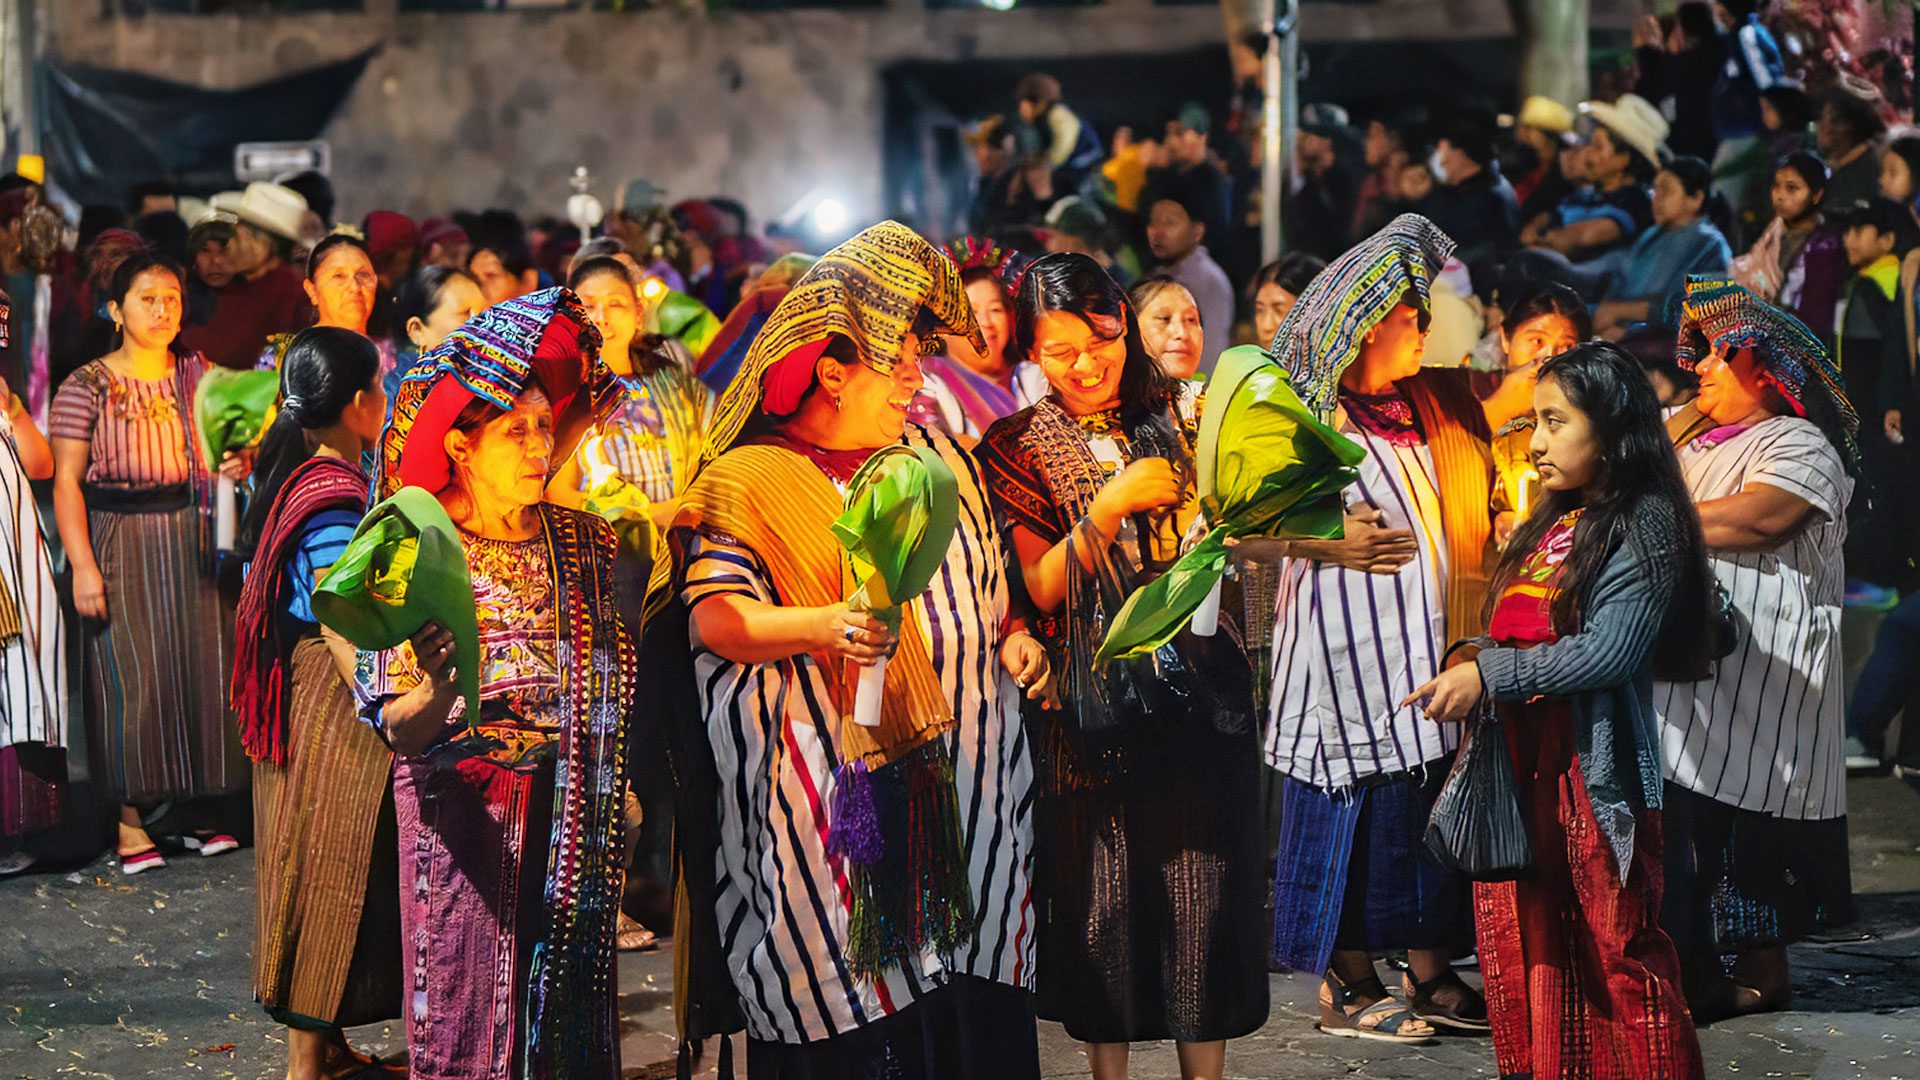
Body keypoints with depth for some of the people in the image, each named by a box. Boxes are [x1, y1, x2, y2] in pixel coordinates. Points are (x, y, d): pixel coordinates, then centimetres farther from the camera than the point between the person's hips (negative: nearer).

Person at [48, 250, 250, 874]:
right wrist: (82, 565, -15)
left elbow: (227, 450, 15)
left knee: (201, 665, 3)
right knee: (130, 676, -7)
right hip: (120, 542, -4)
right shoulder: (87, 387, -2)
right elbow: (66, 480, -6)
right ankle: (130, 820, -1)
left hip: (193, 540, 4)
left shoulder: (199, 376, 9)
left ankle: (197, 803, 14)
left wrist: (239, 464, -10)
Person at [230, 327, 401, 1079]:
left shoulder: (293, 476, 8)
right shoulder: (333, 497, -20)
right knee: (330, 873, -1)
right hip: (331, 709, -10)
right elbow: (342, 628, -24)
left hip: (303, 700, 10)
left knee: (321, 873, 16)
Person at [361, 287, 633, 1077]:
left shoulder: (579, 537, 4)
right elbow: (397, 731, -13)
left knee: (567, 999, 10)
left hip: (568, 806, 4)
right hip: (466, 808, -4)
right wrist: (433, 695, -35)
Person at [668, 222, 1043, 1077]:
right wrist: (820, 626, -29)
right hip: (837, 804, -5)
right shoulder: (749, 482, -2)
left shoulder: (934, 457, 16)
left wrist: (1013, 635, 8)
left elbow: (985, 579, 28)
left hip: (960, 779, 5)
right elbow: (711, 617, -14)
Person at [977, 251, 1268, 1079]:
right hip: (1092, 711, -1)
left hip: (1202, 695, 1)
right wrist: (1112, 505, -17)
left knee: (1205, 888, 2)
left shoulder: (1183, 413, 4)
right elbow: (1041, 588, -6)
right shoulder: (1017, 448, 1)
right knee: (1102, 895, 4)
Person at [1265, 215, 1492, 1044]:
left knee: (1436, 798, 8)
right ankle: (1345, 989, 10)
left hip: (1436, 636, 6)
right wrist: (1321, 541, -16)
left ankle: (1433, 976, 19)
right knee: (1360, 805, -1)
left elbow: (1477, 504, 24)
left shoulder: (1439, 403, 12)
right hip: (1351, 643, -6)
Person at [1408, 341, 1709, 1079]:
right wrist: (1471, 657, 1)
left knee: (1622, 949, -3)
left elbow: (1610, 650, -18)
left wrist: (1489, 676, -18)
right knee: (1522, 945, 11)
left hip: (1595, 766, -8)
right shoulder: (1553, 522, 15)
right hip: (1520, 759, 8)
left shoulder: (1645, 521, -9)